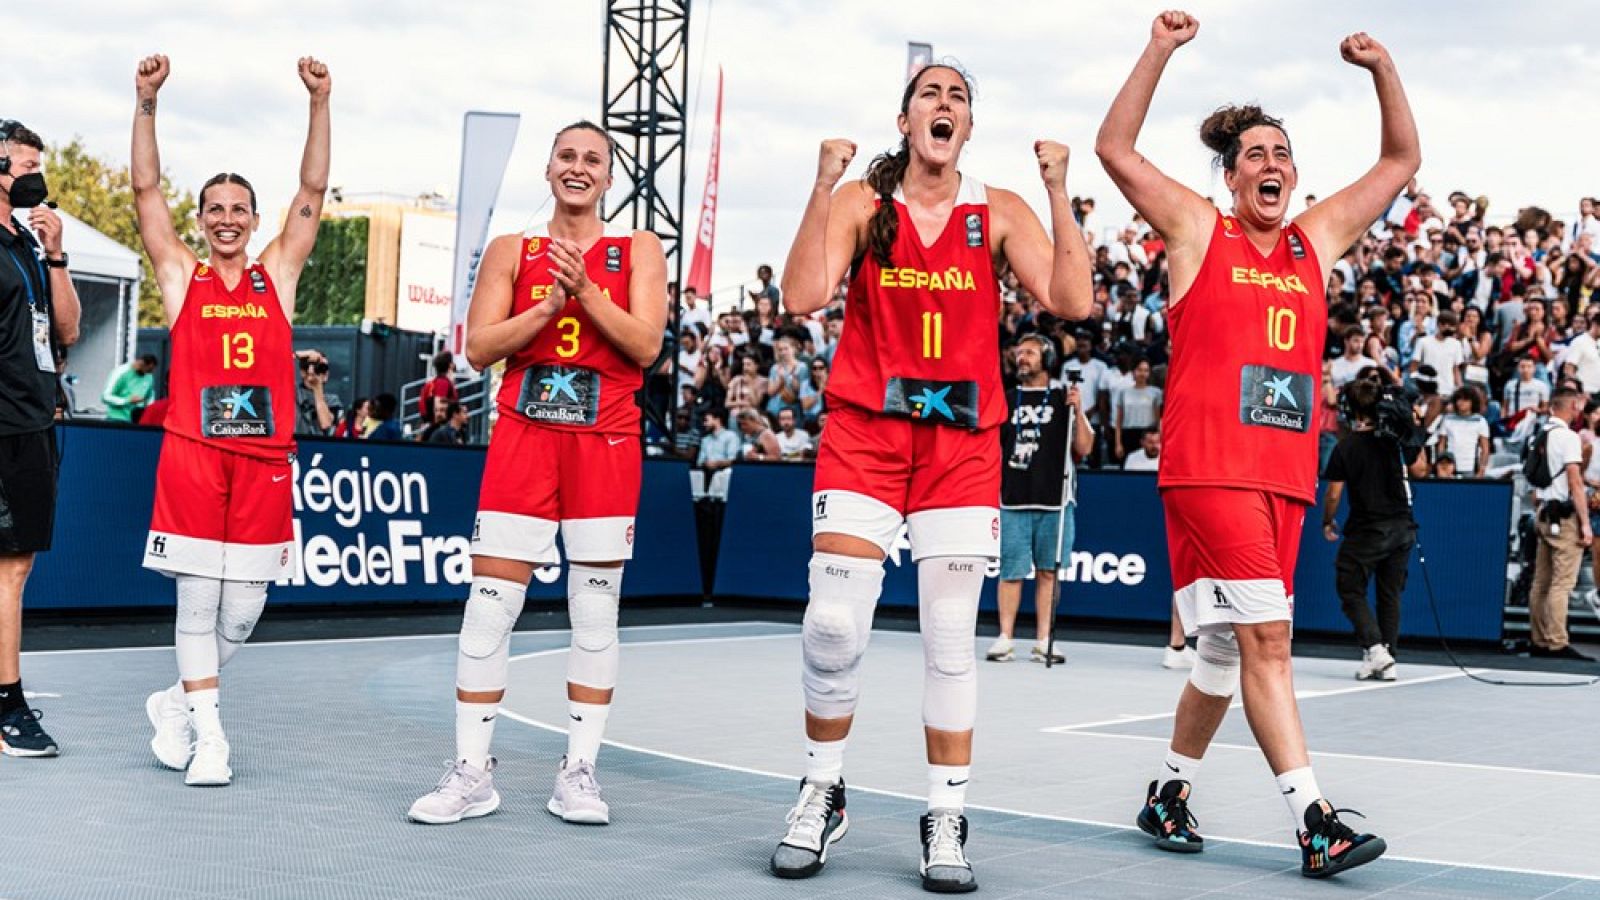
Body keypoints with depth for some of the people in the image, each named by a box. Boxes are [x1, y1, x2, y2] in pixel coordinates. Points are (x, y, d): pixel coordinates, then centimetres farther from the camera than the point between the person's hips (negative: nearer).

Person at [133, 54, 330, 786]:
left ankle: (179, 701, 25)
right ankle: (207, 733, 7)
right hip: (193, 451, -2)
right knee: (198, 598, -2)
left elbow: (313, 190, 9)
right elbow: (146, 190, 4)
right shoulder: (180, 274, 10)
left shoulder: (278, 273, 14)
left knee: (243, 608, 3)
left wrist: (319, 104, 1)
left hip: (265, 454, 2)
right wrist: (146, 104, -5)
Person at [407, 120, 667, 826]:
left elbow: (646, 347, -4)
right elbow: (479, 348, 1)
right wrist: (549, 305, -12)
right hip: (523, 433, 0)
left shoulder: (637, 251, 8)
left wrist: (585, 290, -14)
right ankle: (472, 773, 3)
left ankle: (579, 773, 9)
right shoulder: (512, 251, 10)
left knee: (596, 610, 1)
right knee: (488, 603, -4)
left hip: (605, 438, 0)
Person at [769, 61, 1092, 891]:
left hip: (963, 443, 1)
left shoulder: (998, 213, 5)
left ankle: (946, 823, 12)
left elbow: (1071, 301, -6)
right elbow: (803, 296, -11)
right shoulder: (861, 201, 3)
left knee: (951, 640, 1)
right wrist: (824, 187, -15)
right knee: (832, 624, -9)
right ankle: (822, 795, 13)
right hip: (864, 434, -1)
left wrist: (1058, 193, -10)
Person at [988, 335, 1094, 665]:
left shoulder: (1063, 400, 8)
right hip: (1014, 502, 1)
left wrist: (1079, 411, -10)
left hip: (1054, 504, -1)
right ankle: (1005, 639, 3)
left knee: (1047, 572, 2)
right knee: (1011, 572, -2)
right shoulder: (1005, 400, 13)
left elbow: (1084, 449, 3)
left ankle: (1043, 642, 7)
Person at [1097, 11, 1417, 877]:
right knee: (1264, 637, -13)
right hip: (1207, 468, -6)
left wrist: (1383, 69, 12)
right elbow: (1115, 149, -2)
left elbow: (1401, 161, 23)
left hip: (1286, 474, 6)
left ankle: (1168, 793, 28)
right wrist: (1160, 51, -7)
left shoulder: (1318, 239, 18)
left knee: (1229, 650, 12)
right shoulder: (1198, 228, 5)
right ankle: (1315, 822, -15)